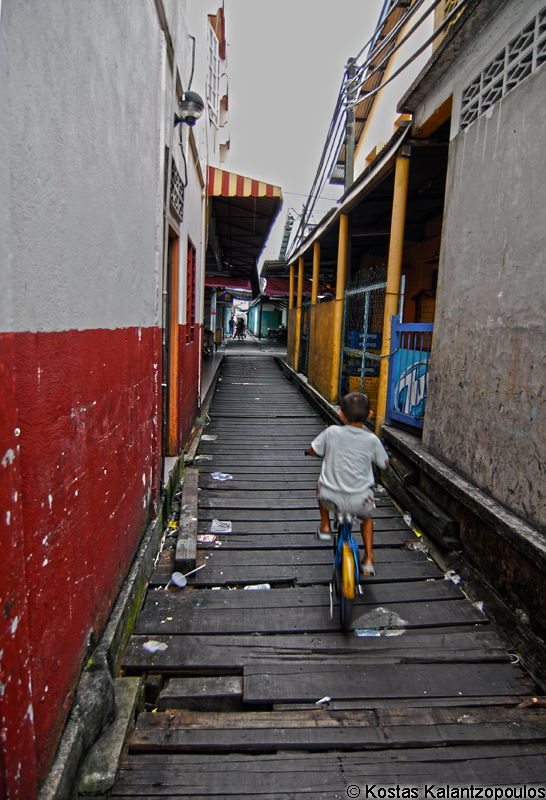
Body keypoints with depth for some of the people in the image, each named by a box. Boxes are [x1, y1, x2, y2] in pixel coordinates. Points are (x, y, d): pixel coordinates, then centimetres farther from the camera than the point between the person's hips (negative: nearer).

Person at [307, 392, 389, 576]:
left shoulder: (332, 432, -10)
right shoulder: (372, 440, -8)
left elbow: (312, 451, 4)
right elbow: (385, 464, 7)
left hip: (330, 498, 0)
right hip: (359, 501, 0)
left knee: (322, 485, 36)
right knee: (366, 518, 35)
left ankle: (325, 526, 37)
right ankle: (368, 560, 33)